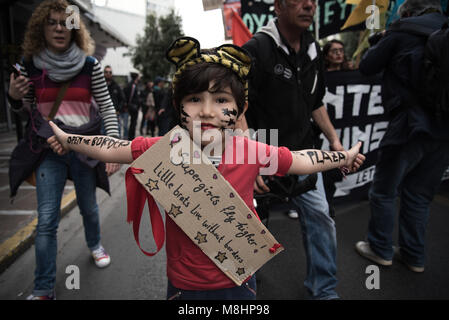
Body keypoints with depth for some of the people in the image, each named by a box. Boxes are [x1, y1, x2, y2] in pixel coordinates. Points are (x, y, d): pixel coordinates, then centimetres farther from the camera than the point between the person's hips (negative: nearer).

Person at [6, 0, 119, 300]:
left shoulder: (90, 64, -5)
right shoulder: (30, 64, 0)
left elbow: (107, 107, -2)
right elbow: (27, 107, 13)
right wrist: (15, 96, -10)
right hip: (49, 148, 1)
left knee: (88, 207, 17)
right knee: (47, 220, 0)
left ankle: (95, 245, 48)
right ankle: (44, 289, 15)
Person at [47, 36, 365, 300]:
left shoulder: (252, 152, -16)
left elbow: (302, 160, -2)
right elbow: (112, 149, -3)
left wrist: (344, 157, 10)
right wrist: (67, 140, 7)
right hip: (184, 285, 0)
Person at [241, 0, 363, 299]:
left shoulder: (313, 50, 8)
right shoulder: (256, 49, -14)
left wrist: (334, 138, 10)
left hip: (302, 153, 6)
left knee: (320, 217, 4)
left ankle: (324, 290, 24)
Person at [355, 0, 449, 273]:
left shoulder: (403, 30, -3)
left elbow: (367, 67, 2)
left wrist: (377, 43, 20)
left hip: (411, 124, -6)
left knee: (384, 190, 10)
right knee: (419, 194, 17)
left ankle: (381, 249, 22)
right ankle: (414, 255, 29)